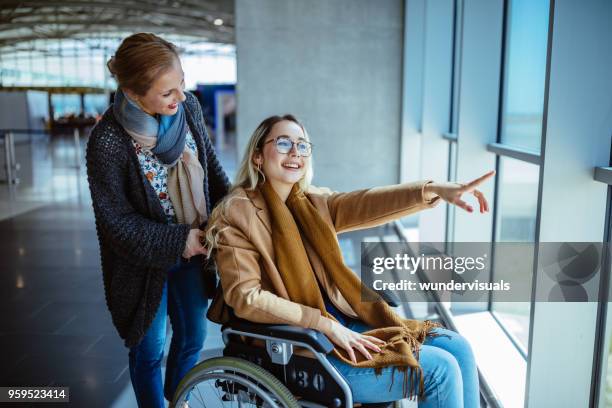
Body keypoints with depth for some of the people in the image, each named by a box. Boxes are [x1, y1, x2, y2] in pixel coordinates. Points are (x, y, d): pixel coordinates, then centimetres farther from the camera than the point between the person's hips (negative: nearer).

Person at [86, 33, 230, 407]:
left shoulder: (188, 106, -12)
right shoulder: (108, 141, -25)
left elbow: (211, 164, 3)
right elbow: (117, 221, -18)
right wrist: (178, 241, -20)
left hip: (194, 248, 5)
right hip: (145, 261, -5)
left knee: (193, 336, 22)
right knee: (150, 350, 14)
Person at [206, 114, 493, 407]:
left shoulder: (312, 204, 10)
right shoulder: (237, 213, -9)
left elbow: (365, 203, -7)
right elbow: (245, 297, -17)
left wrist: (434, 190, -23)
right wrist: (326, 324, -21)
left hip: (341, 323, 7)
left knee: (457, 348, 2)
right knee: (440, 369, -11)